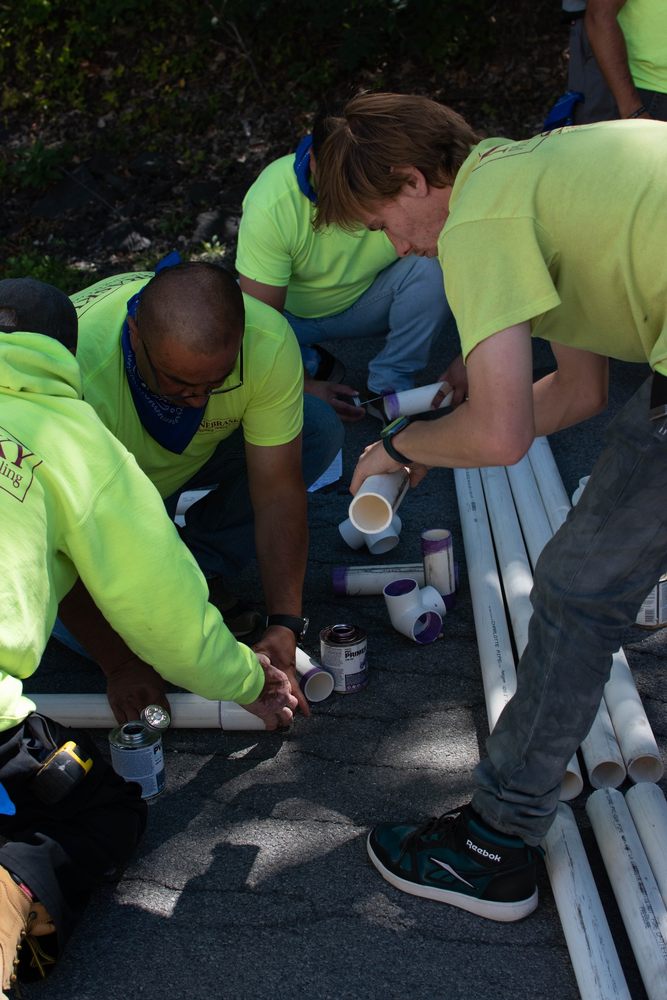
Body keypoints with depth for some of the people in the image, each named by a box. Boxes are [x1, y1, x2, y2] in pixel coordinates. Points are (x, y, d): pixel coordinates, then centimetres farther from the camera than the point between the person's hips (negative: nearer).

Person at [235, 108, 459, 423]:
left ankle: (387, 387, -10)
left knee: (432, 270, -29)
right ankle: (313, 366, -1)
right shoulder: (271, 204, -32)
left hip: (365, 302, 1)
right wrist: (305, 387, -27)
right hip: (289, 310, -1)